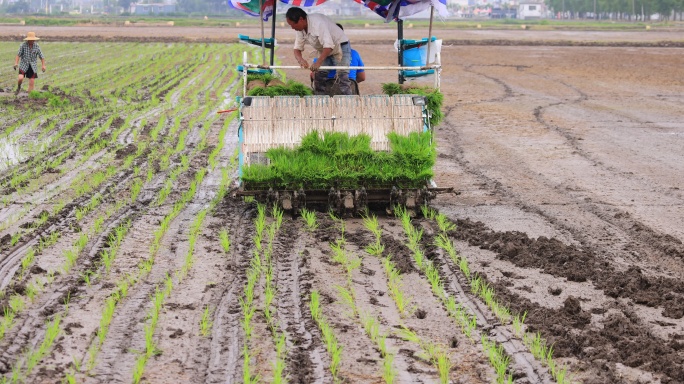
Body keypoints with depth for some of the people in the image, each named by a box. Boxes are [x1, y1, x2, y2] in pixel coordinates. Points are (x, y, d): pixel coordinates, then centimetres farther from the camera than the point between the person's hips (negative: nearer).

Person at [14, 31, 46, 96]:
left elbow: (41, 56, -1)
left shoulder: (37, 46, -6)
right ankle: (19, 87, 14)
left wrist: (43, 65, -11)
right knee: (20, 78, -20)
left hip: (33, 66, 2)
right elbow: (18, 55, -13)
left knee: (31, 83, -2)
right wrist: (16, 63, -27)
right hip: (24, 65, -2)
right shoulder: (23, 45, -12)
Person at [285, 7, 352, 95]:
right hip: (324, 51, 8)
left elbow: (329, 46, -37)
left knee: (342, 77, -17)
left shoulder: (317, 23, -32)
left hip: (340, 47, -8)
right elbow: (297, 48, -4)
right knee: (318, 76, 3)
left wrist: (318, 63, -43)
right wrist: (300, 60, -27)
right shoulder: (300, 29, -6)